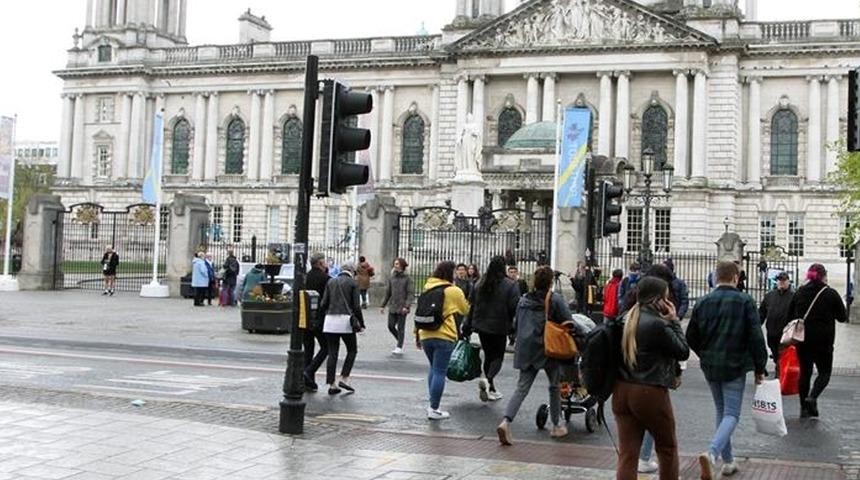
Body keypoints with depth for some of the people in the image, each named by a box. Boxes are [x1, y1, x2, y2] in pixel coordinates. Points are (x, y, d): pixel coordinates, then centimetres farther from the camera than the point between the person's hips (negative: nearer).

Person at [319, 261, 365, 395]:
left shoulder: (330, 282, 11)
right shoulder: (353, 283, 1)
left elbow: (323, 304, 7)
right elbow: (356, 306, -3)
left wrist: (322, 318, 19)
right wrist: (361, 324, 5)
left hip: (330, 319, 4)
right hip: (345, 320, -4)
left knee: (332, 353, 8)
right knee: (352, 350, 12)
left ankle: (331, 384, 7)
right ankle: (344, 378, 2)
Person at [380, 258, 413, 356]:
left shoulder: (407, 279, -5)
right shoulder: (391, 278, 7)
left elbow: (410, 294, -9)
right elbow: (387, 293, 12)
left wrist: (407, 306, -19)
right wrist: (383, 305, 9)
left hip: (402, 308, -4)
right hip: (392, 307, 4)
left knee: (400, 328, 0)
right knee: (391, 326, 3)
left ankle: (399, 347, 7)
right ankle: (398, 339, 29)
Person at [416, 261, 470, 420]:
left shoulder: (427, 288, 9)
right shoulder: (454, 291, -5)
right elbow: (466, 310, 10)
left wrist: (417, 334, 16)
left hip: (425, 335, 5)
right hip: (444, 337, -5)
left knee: (434, 369, 20)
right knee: (440, 372, -1)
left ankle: (433, 404, 19)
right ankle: (434, 409, 0)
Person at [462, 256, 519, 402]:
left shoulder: (479, 284, 4)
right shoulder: (511, 285, -10)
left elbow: (471, 306, 7)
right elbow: (515, 308, -15)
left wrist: (467, 327, 12)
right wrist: (512, 326, -4)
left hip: (481, 326, 5)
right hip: (499, 327, -5)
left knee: (488, 356, 15)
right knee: (498, 356, 4)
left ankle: (491, 389, 19)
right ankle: (488, 379, -23)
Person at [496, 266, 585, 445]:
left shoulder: (523, 299, 8)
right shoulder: (555, 299, -7)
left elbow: (517, 324, 15)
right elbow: (568, 323, -9)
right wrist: (584, 335, 5)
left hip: (526, 348, 4)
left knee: (522, 388, 2)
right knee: (554, 386, 15)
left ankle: (506, 422, -16)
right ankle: (556, 426, 24)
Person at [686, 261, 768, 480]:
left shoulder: (703, 302, 2)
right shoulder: (745, 301, -9)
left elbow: (691, 337, 6)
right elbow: (756, 337, -12)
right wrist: (760, 368, -3)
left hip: (710, 367, 4)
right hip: (735, 367, -4)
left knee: (721, 411, 18)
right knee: (732, 414, -1)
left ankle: (728, 461, 22)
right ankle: (712, 453, -24)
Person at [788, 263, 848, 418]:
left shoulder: (799, 293, 3)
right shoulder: (831, 294, -7)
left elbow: (790, 316, 8)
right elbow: (843, 317, 1)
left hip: (802, 340, 3)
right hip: (823, 341, -3)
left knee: (805, 372, 11)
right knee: (824, 372, 9)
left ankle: (804, 408, 12)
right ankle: (812, 397, -14)